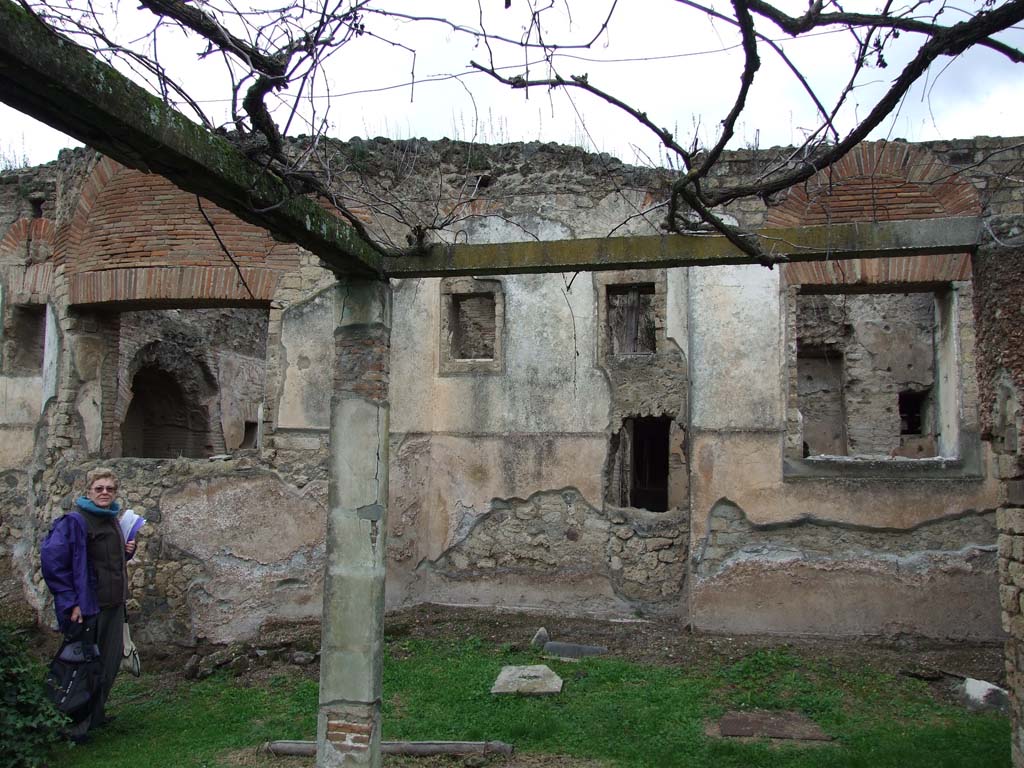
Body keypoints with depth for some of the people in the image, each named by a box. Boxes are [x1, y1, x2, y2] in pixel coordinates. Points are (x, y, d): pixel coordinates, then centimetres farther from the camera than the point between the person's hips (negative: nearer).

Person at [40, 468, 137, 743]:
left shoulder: (113, 520, 11)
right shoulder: (74, 521, -15)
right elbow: (52, 560, -20)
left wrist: (128, 550, 3)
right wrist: (70, 603, -21)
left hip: (114, 604, 8)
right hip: (88, 606, -8)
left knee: (109, 663, 16)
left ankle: (96, 715, 32)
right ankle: (76, 727, 13)